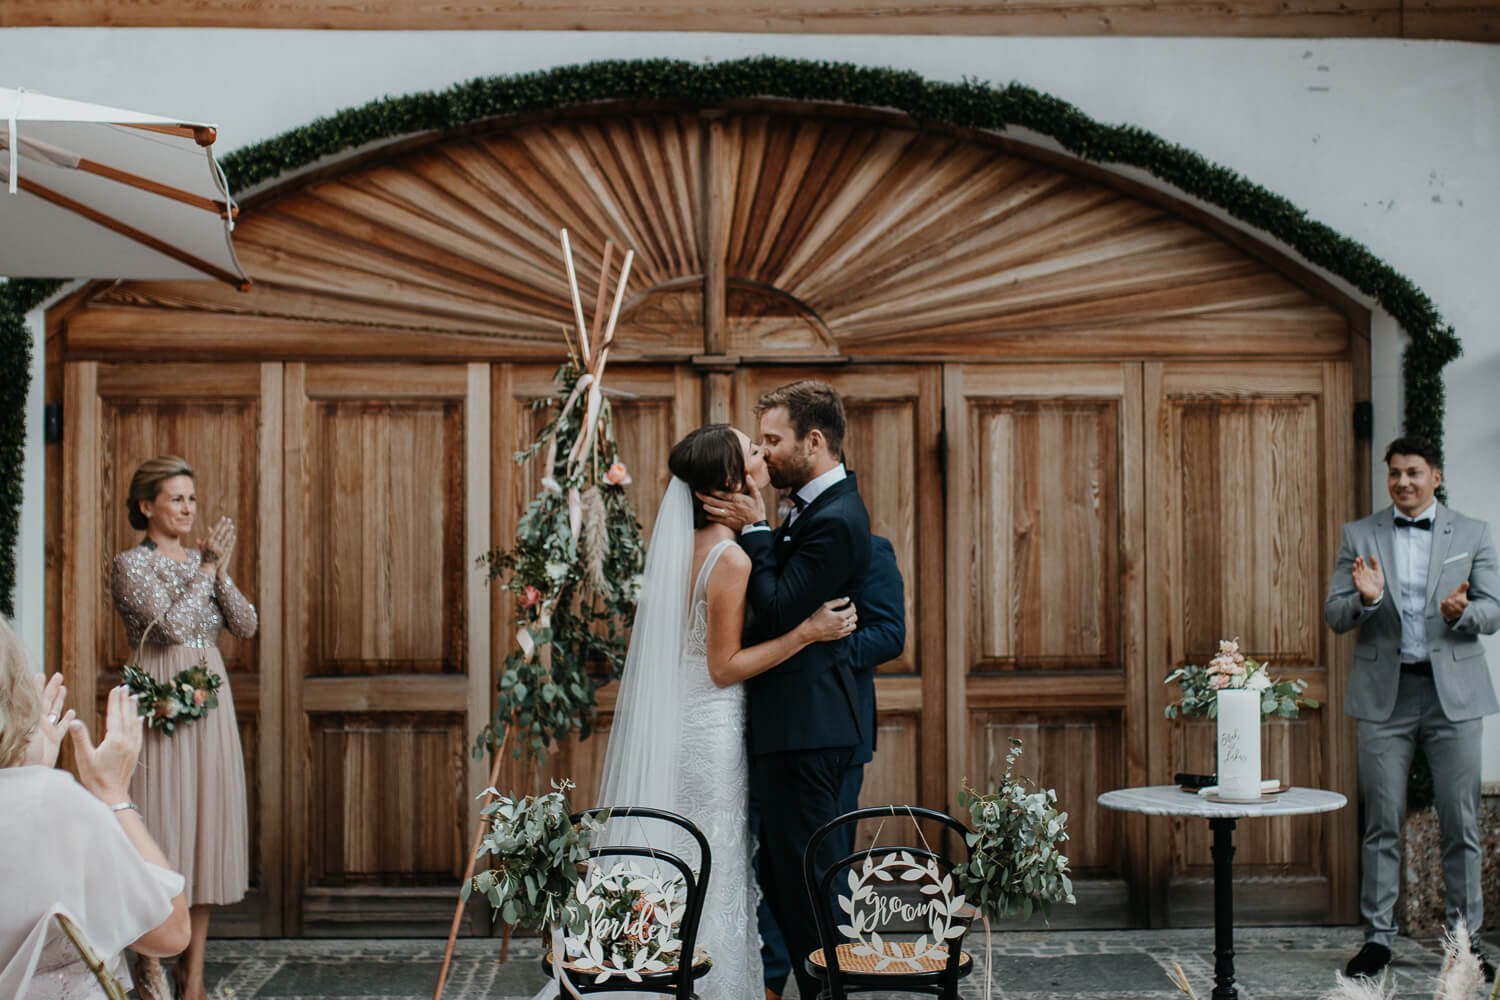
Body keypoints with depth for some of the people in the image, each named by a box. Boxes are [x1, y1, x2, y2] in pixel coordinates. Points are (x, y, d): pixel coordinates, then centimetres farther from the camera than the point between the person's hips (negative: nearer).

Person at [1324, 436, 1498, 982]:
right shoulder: (1359, 535, 7)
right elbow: (1335, 615, 2)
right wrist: (1364, 598, -19)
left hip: (1452, 690, 0)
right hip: (1384, 692, 0)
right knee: (1382, 822, 3)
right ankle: (1378, 936, 12)